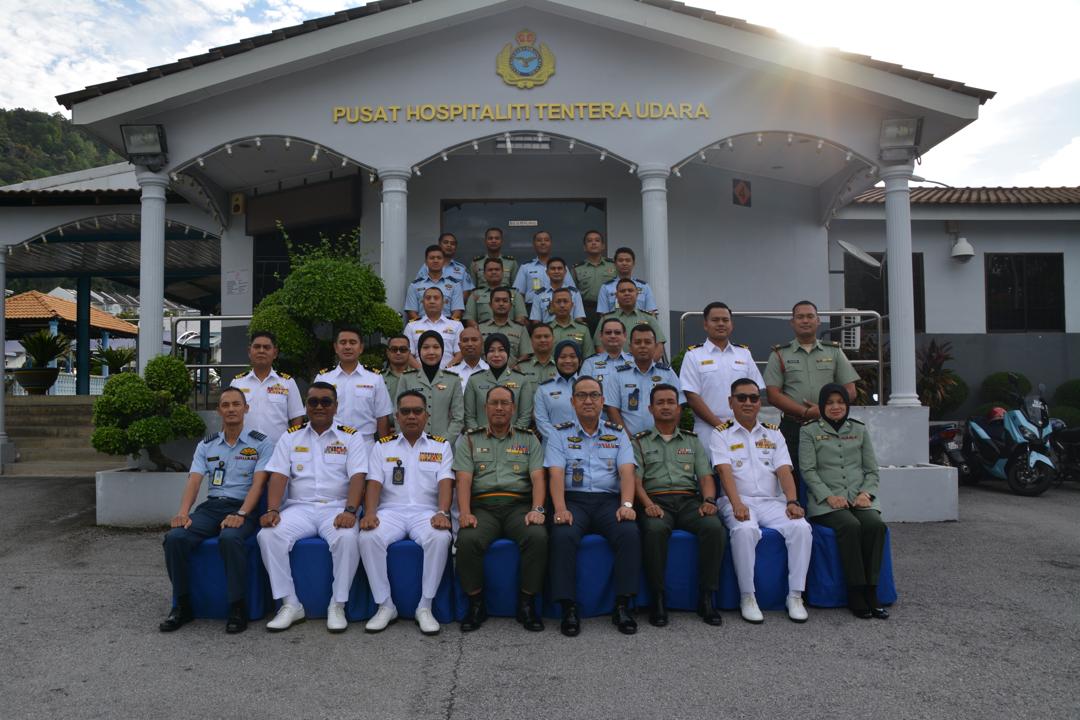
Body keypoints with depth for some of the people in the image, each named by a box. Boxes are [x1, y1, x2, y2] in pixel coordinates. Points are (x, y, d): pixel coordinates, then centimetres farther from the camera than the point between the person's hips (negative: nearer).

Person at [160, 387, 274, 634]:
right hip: (210, 506, 4)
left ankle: (238, 608, -21)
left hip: (243, 509, -4)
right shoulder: (206, 445, 17)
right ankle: (182, 605, -6)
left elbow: (258, 484, -7)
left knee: (230, 538, -37)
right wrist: (183, 512, -14)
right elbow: (194, 481, 5)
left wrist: (240, 515, -22)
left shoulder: (261, 443, 4)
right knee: (175, 537, -24)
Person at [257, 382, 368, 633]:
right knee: (268, 535, -25)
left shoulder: (351, 437, 7)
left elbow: (357, 477, -5)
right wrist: (272, 510, -12)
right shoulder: (291, 436, 14)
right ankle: (290, 604, -12)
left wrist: (350, 511, -21)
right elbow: (278, 476, 4)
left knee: (348, 538, -34)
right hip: (299, 507, 3)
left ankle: (337, 606, -17)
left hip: (336, 507, -2)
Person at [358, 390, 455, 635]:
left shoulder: (441, 446, 14)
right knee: (368, 538, -31)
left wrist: (442, 513, -18)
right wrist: (369, 513, -14)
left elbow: (445, 483, 1)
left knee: (440, 538, -34)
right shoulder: (382, 446, 17)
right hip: (391, 511, 1)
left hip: (426, 511, -1)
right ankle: (385, 606, -14)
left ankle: (425, 607, -18)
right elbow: (374, 484, 5)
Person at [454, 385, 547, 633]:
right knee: (468, 540, -32)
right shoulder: (469, 440, 16)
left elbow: (538, 477, 6)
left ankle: (527, 603, -12)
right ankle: (476, 604, -9)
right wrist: (465, 512, -14)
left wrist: (537, 509, -12)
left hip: (519, 504, 1)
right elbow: (464, 479, 3)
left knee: (538, 537, -31)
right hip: (482, 505, 0)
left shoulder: (528, 439, 18)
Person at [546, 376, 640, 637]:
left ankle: (623, 606, -17)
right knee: (563, 536, -32)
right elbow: (556, 474, -3)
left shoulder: (617, 434, 14)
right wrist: (560, 509, -20)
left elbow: (626, 472, 1)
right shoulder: (560, 434, 10)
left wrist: (627, 504, -17)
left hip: (608, 500, 1)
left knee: (629, 533, -29)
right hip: (573, 500, -1)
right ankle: (568, 608, -22)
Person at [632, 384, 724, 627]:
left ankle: (706, 598, -18)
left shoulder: (692, 440, 24)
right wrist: (648, 504, -17)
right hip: (656, 501, -2)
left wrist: (709, 500, -7)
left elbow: (706, 477, 14)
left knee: (714, 527, -30)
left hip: (689, 500, 2)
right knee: (655, 530, -37)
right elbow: (636, 480, 3)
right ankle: (658, 599, -22)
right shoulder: (640, 442, 16)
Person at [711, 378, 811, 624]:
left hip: (772, 501, 3)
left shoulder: (773, 433, 18)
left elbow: (784, 471, 6)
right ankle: (747, 597, -21)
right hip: (738, 502, -3)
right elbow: (725, 471, -7)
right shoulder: (721, 434, 8)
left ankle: (795, 595, -14)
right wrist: (737, 504, -23)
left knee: (801, 527, -25)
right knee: (745, 530, -35)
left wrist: (792, 502, -12)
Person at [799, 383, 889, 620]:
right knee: (850, 526, -32)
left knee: (875, 524, -28)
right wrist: (829, 496, -14)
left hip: (859, 498, 3)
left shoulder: (859, 430, 19)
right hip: (826, 501, -3)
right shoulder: (809, 431, 8)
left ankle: (871, 591, -21)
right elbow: (808, 470, -1)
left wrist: (866, 493, -3)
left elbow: (872, 469, 16)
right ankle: (856, 592, -23)